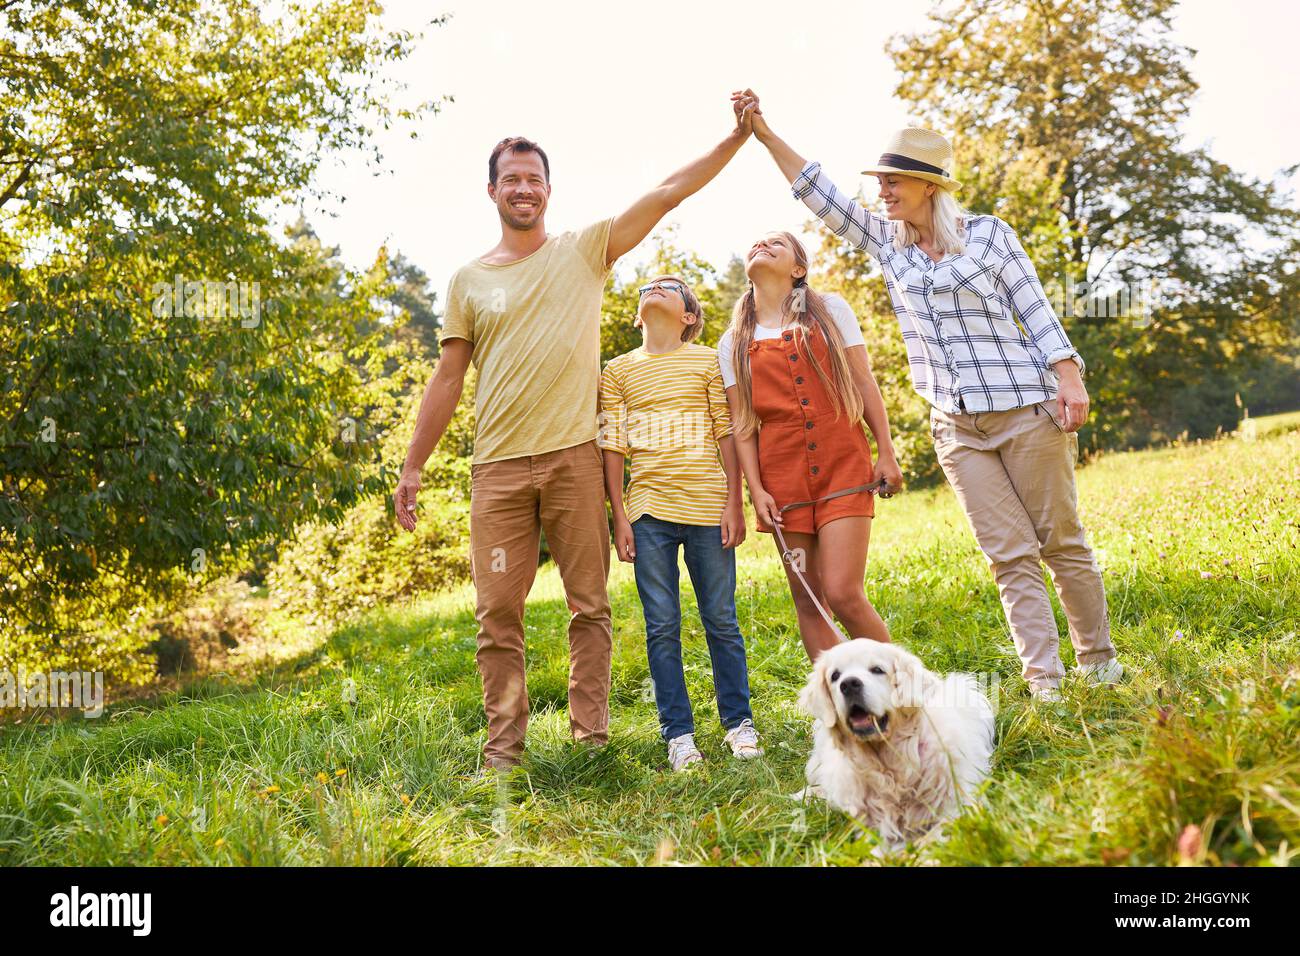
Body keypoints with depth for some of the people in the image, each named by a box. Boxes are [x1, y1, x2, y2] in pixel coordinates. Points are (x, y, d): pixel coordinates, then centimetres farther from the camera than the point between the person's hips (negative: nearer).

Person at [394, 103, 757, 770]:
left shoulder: (586, 250, 9)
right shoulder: (469, 280, 12)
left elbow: (668, 193, 3)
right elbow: (448, 378, 11)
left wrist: (737, 137, -6)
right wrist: (412, 466, 8)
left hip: (575, 457, -1)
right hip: (498, 465, 1)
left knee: (589, 604, 4)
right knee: (498, 611, 0)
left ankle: (592, 735, 13)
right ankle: (503, 749, 8)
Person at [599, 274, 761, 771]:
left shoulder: (709, 360, 8)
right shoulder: (618, 371, 11)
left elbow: (727, 433, 4)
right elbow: (612, 446, 8)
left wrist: (733, 504, -3)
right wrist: (619, 517, 2)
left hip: (708, 506, -1)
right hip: (648, 512, 1)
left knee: (721, 620, 5)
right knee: (662, 627, 3)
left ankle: (738, 721, 18)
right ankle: (678, 733, 11)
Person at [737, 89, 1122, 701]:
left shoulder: (988, 233, 1)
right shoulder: (886, 242, 10)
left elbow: (1035, 310, 0)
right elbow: (819, 193, 7)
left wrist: (1069, 380, -8)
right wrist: (764, 133, 0)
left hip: (1025, 407, -3)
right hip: (955, 425, 3)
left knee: (1061, 541, 4)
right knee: (1009, 555, 0)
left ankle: (1100, 663, 17)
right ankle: (1043, 679, 3)